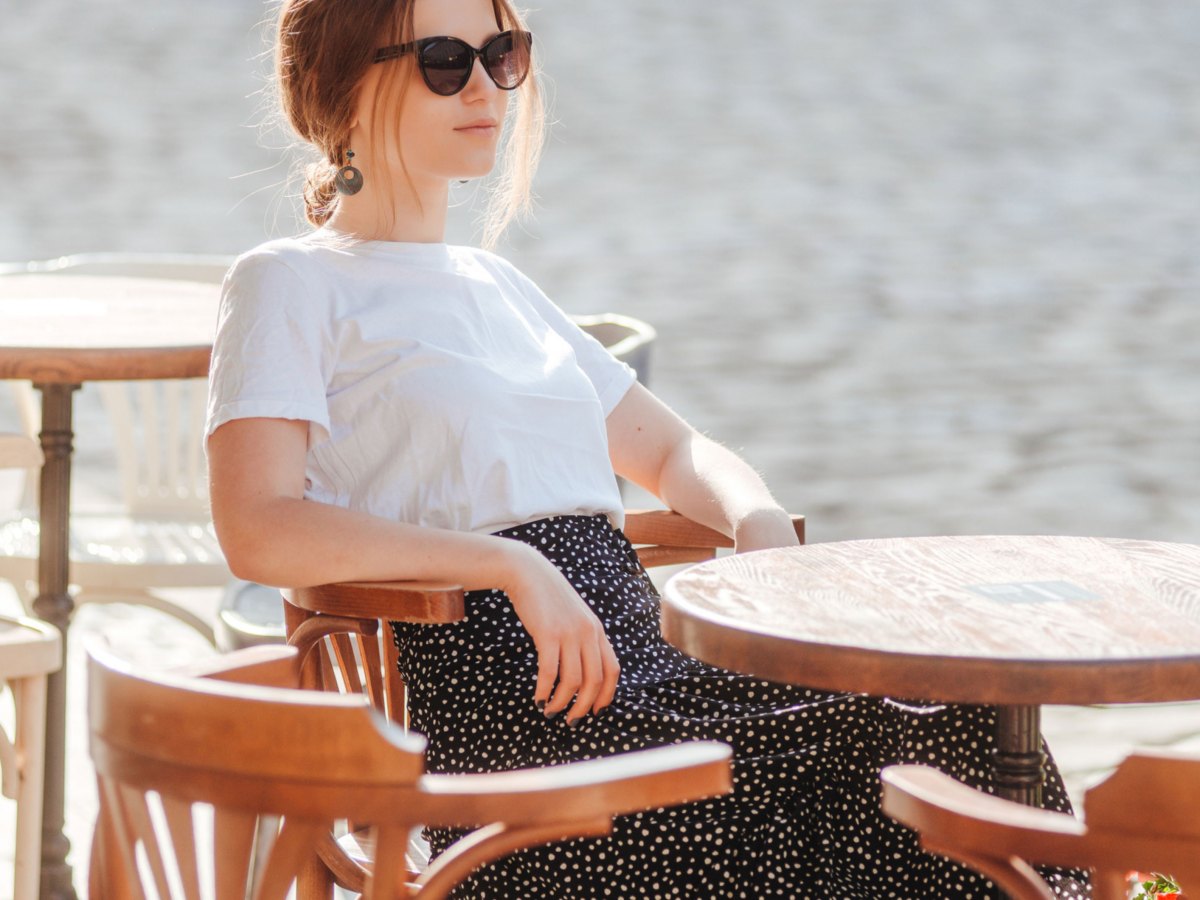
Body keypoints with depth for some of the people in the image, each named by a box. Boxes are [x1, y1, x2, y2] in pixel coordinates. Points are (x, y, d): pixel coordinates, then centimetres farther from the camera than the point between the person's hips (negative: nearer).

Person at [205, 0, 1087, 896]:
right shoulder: (292, 285, 4)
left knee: (962, 721, -17)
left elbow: (673, 451, 32)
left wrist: (761, 523, 7)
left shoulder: (498, 285, 27)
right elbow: (259, 530, -12)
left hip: (633, 631, 7)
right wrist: (512, 567, -19)